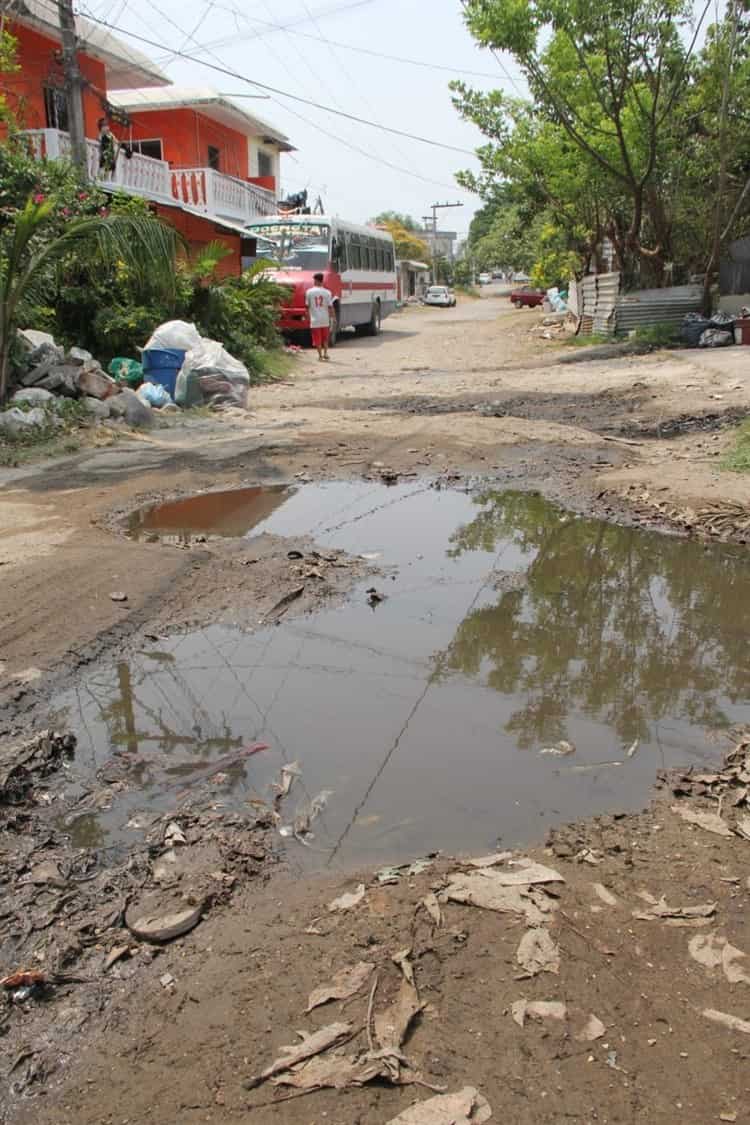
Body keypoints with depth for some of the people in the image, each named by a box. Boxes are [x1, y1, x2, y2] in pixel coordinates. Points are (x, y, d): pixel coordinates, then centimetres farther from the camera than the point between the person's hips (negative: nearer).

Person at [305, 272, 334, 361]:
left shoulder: (309, 292, -4)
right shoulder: (327, 292, -2)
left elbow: (307, 306, 1)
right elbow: (329, 307, -2)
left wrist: (309, 316, 15)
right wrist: (330, 319, 6)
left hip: (315, 320, -1)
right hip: (325, 320, 1)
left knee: (317, 339, 5)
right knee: (325, 338, 18)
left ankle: (320, 355, 4)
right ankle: (325, 353, 14)